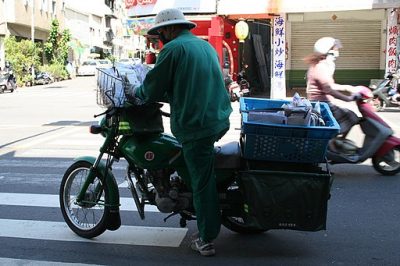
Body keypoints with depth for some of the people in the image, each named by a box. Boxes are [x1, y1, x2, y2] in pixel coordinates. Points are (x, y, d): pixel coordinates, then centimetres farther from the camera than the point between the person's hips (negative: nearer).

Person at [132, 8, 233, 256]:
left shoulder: (173, 48, -8)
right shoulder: (206, 45, 17)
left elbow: (153, 88, -5)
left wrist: (137, 92, 16)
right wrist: (166, 95, 31)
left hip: (195, 125, -8)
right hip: (219, 119, 8)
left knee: (202, 182, -1)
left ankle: (207, 240, 9)